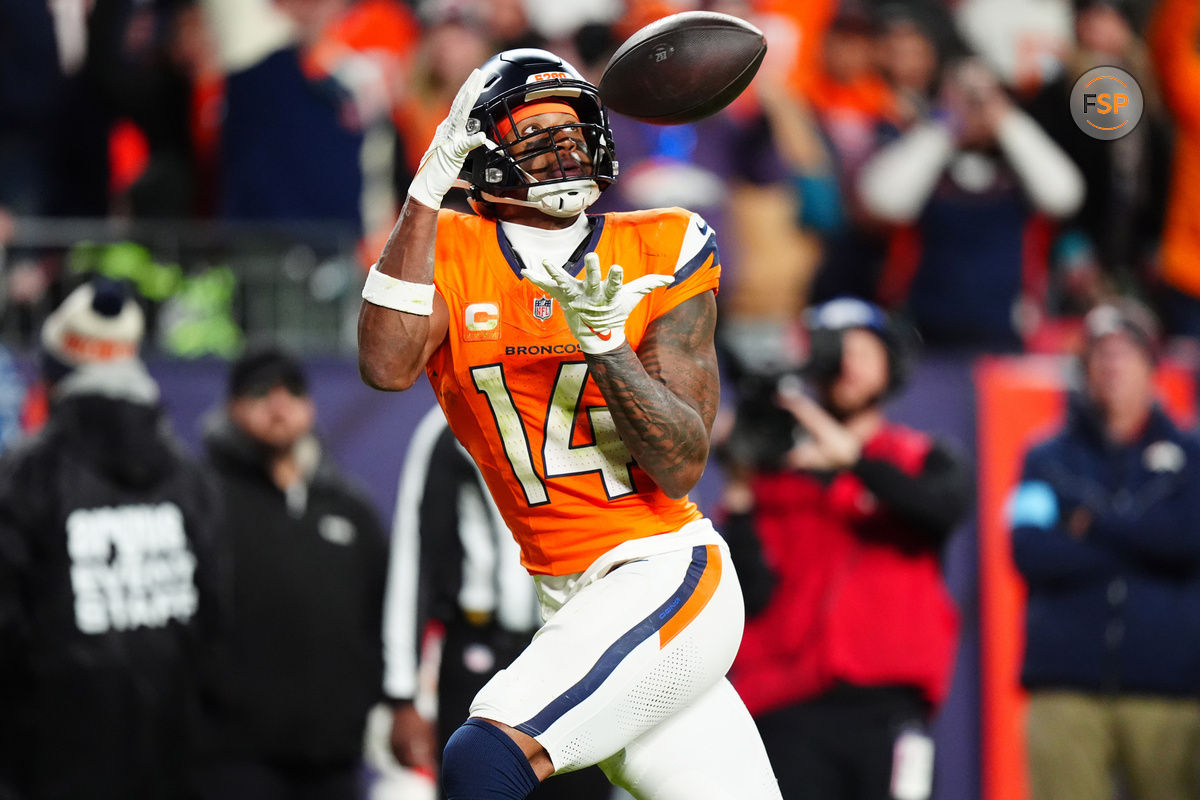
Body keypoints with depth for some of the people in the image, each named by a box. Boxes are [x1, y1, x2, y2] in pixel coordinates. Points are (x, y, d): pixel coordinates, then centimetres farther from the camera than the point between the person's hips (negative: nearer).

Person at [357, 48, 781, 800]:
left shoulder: (661, 258, -2)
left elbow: (681, 468, -7)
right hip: (574, 606, 4)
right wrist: (431, 182, -17)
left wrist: (603, 340, -22)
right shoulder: (449, 252, 3)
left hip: (667, 576, -4)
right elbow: (387, 365, -19)